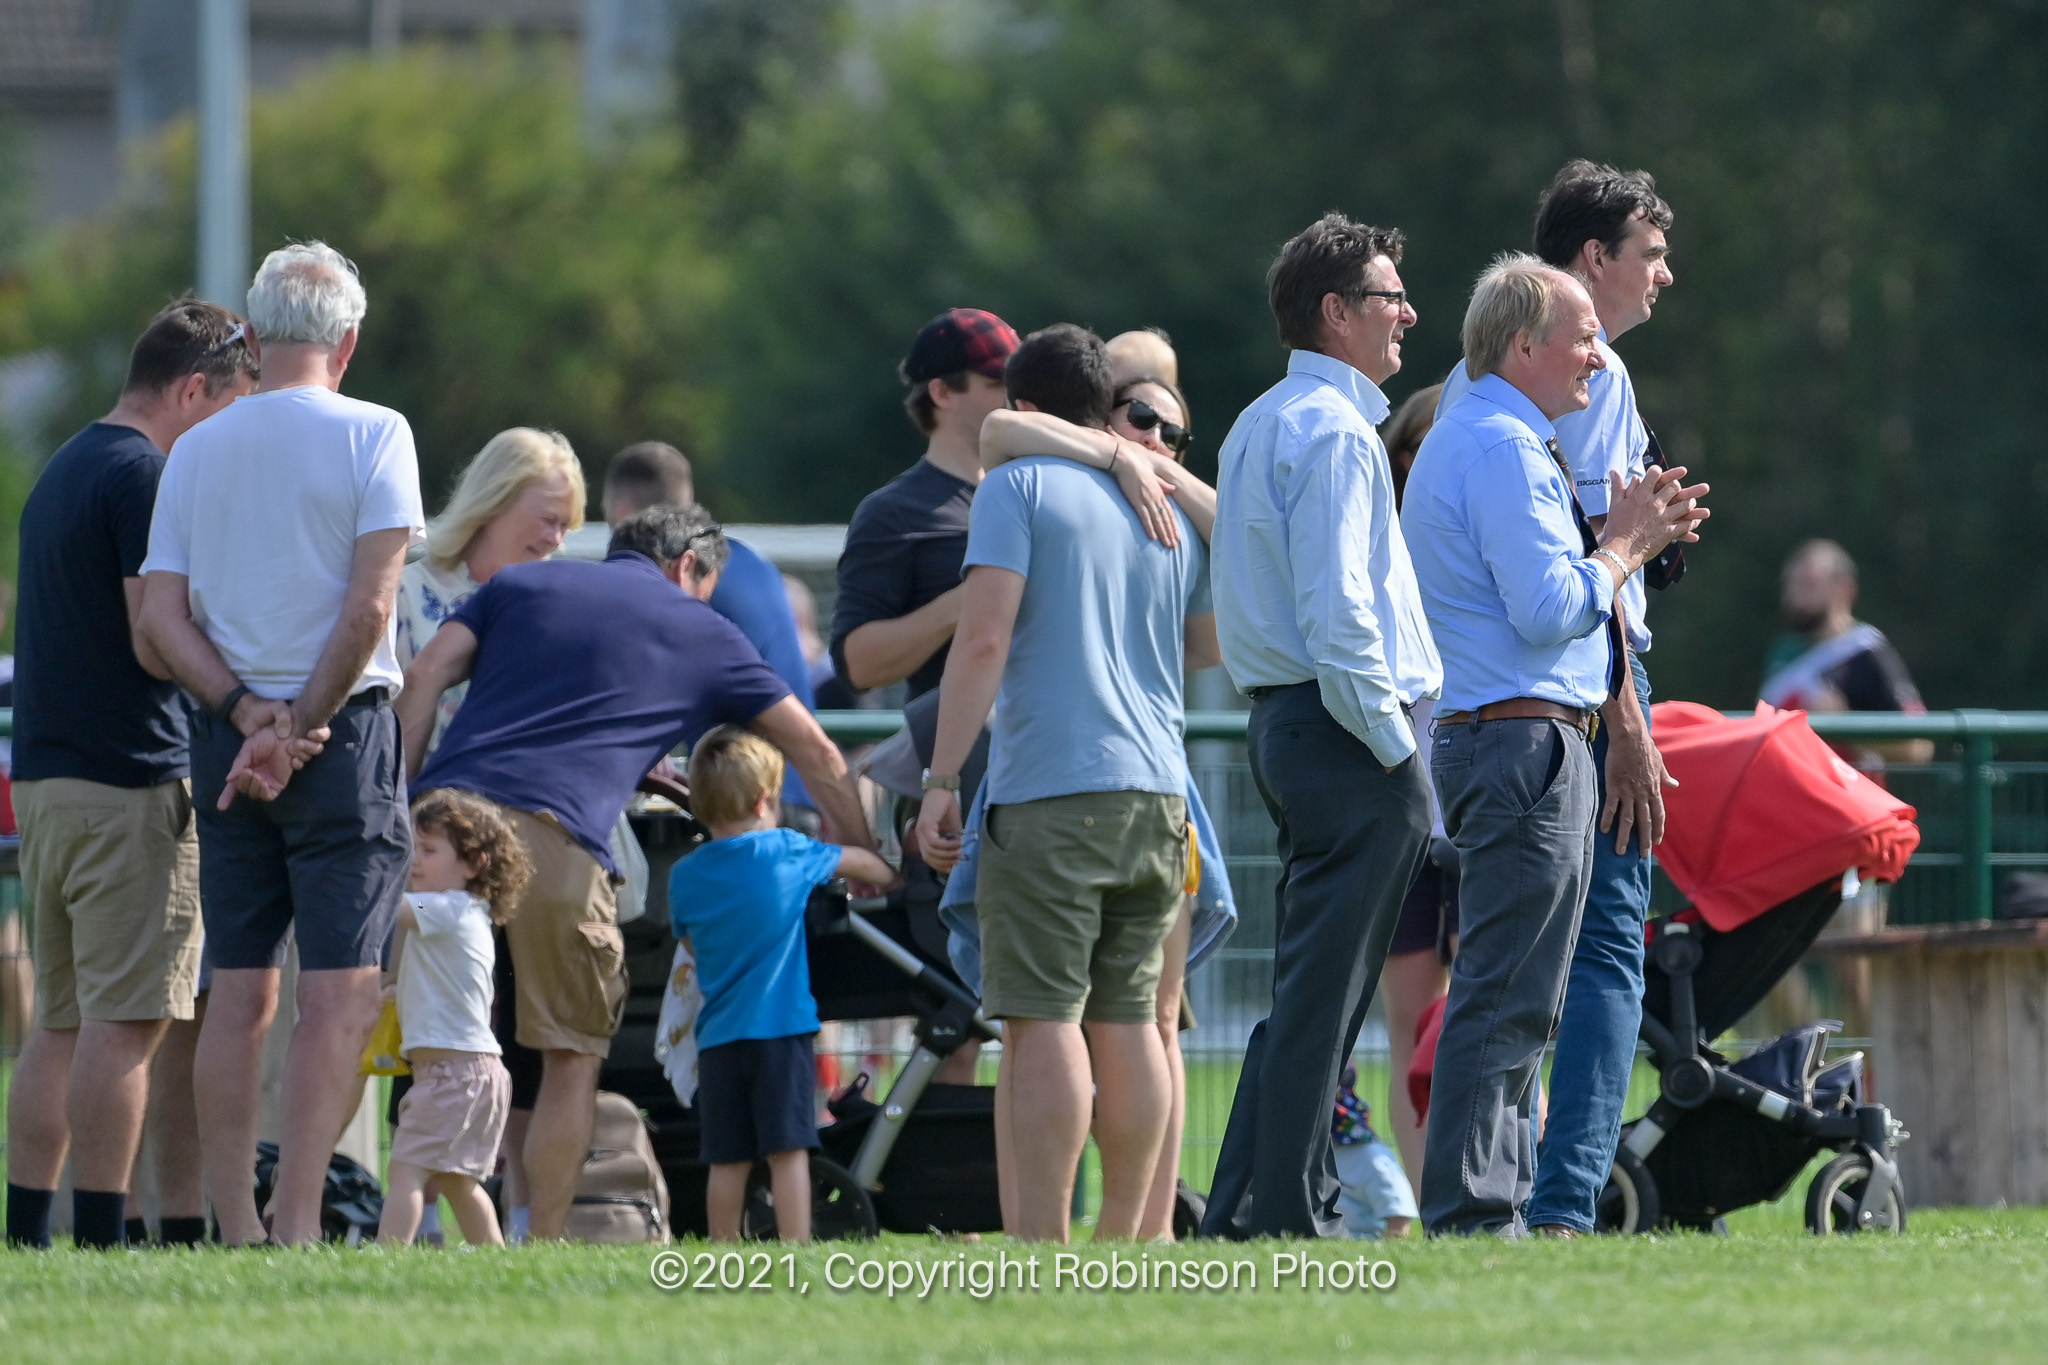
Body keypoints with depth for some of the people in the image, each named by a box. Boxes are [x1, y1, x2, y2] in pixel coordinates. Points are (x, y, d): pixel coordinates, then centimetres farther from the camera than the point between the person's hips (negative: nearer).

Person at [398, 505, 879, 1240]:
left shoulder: (519, 583, 27)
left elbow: (423, 679, 13)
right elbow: (813, 752, 27)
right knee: (572, 1057, 9)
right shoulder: (701, 633, 22)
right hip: (554, 836, -3)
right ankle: (543, 1248, 4)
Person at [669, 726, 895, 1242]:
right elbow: (857, 861, 17)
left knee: (727, 1160, 5)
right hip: (780, 1028, -3)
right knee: (787, 1150, -4)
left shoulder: (684, 877, 4)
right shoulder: (786, 852, -1)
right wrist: (886, 875, 38)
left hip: (717, 1036, 3)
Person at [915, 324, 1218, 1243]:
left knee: (1044, 1020, -8)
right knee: (1127, 1019, 10)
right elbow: (1212, 644, 24)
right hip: (1155, 789, 6)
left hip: (1048, 789, -6)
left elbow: (984, 638, -10)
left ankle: (1041, 1244, -14)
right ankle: (1124, 1243, 10)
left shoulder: (1018, 486, -1)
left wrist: (941, 778, -9)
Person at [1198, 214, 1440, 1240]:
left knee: (1308, 988, 13)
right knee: (1323, 991, -8)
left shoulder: (1259, 425, 19)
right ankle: (1286, 1213, -9)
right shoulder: (1332, 432, -13)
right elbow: (1336, 614, -20)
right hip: (1347, 733, -10)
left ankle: (1244, 1209, 13)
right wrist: (1395, 745, -16)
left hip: (1287, 722, 10)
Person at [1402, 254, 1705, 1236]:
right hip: (1527, 739, -11)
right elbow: (1547, 610, -20)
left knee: (1515, 999, 13)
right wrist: (1622, 548, -5)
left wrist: (1626, 537, 15)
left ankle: (1492, 1203, 15)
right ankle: (1473, 1214, -13)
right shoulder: (1504, 447, -13)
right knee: (1506, 999, -12)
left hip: (1489, 740, 11)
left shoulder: (1464, 439, 21)